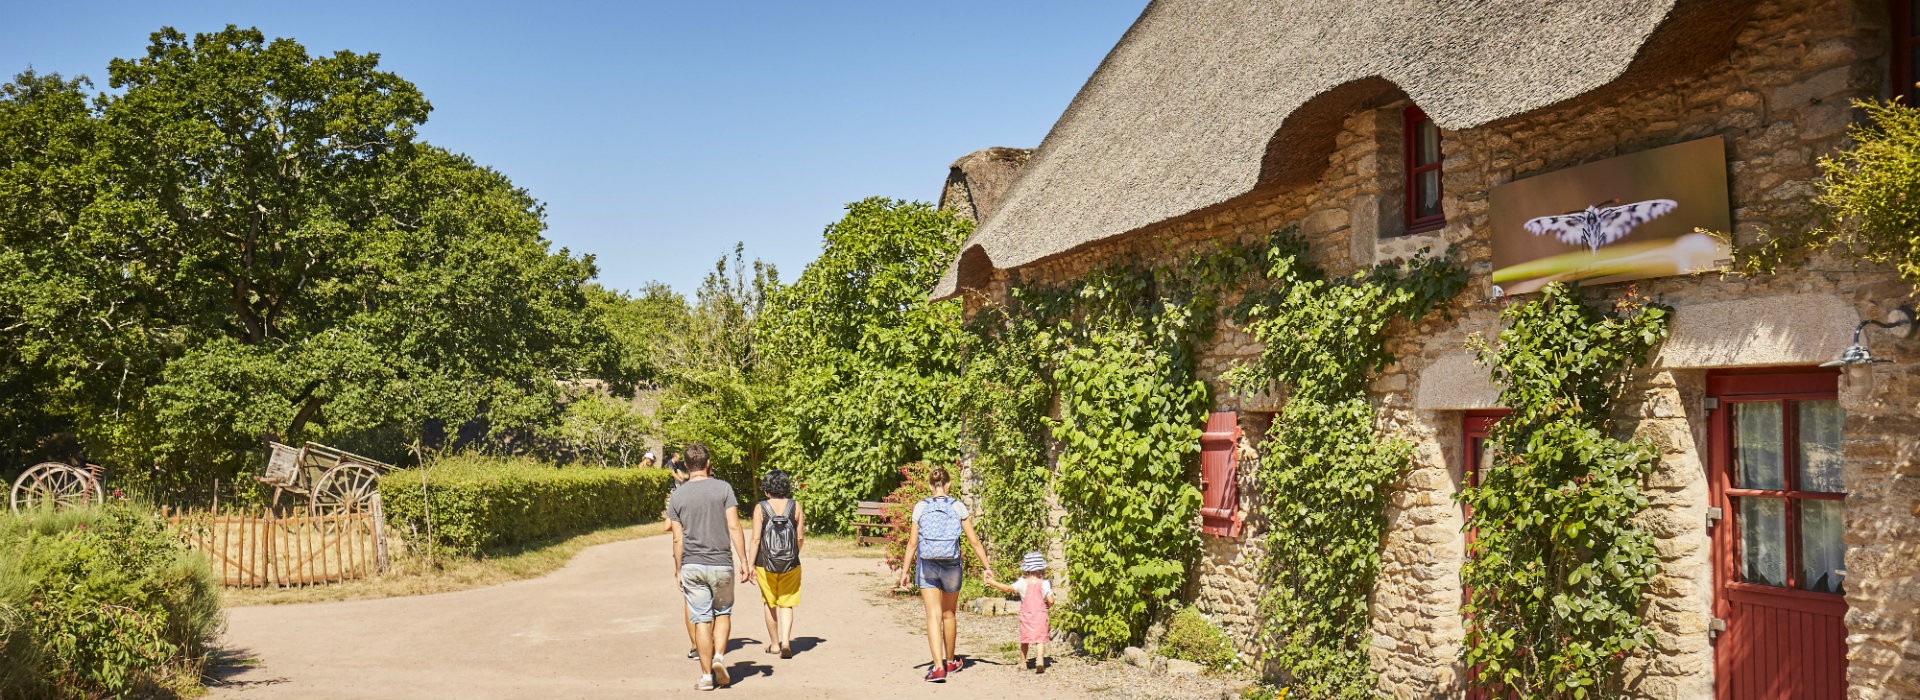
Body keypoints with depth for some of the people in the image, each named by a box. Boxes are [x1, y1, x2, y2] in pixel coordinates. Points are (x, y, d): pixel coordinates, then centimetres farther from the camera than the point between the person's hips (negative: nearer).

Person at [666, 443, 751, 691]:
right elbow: (734, 527, -8)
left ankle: (707, 675, 7)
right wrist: (743, 561, -4)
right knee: (723, 612, 17)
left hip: (691, 566, 1)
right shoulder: (723, 488, -4)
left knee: (701, 619, 6)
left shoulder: (677, 496, 2)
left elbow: (677, 538, 2)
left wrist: (679, 572, 9)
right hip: (721, 563, -1)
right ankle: (719, 657, -2)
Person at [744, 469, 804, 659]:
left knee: (770, 604, 16)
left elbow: (755, 539, -11)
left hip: (765, 563, 0)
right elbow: (800, 538, 0)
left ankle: (774, 644, 26)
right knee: (787, 604, 9)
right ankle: (786, 641, -10)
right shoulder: (795, 506, -3)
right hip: (790, 564, 0)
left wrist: (750, 564, -7)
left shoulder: (760, 508, -7)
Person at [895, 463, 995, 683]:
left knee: (933, 616, -1)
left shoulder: (921, 507, -2)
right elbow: (974, 541, 0)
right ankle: (950, 662, 34)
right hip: (951, 565, 1)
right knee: (948, 615, 18)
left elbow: (913, 542, -2)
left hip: (926, 565, -1)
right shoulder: (958, 507, -2)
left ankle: (938, 667, -12)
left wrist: (905, 570, 6)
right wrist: (987, 567, 7)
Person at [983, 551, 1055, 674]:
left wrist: (992, 582, -8)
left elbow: (1008, 588, -15)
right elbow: (1050, 601, -7)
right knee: (1040, 639, -4)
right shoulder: (1045, 583, -4)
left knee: (1024, 640, 16)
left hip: (1026, 615, 1)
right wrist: (1047, 605, 17)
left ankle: (1023, 662, 23)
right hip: (1040, 615, -1)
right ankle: (1040, 659, -24)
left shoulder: (1023, 583, -6)